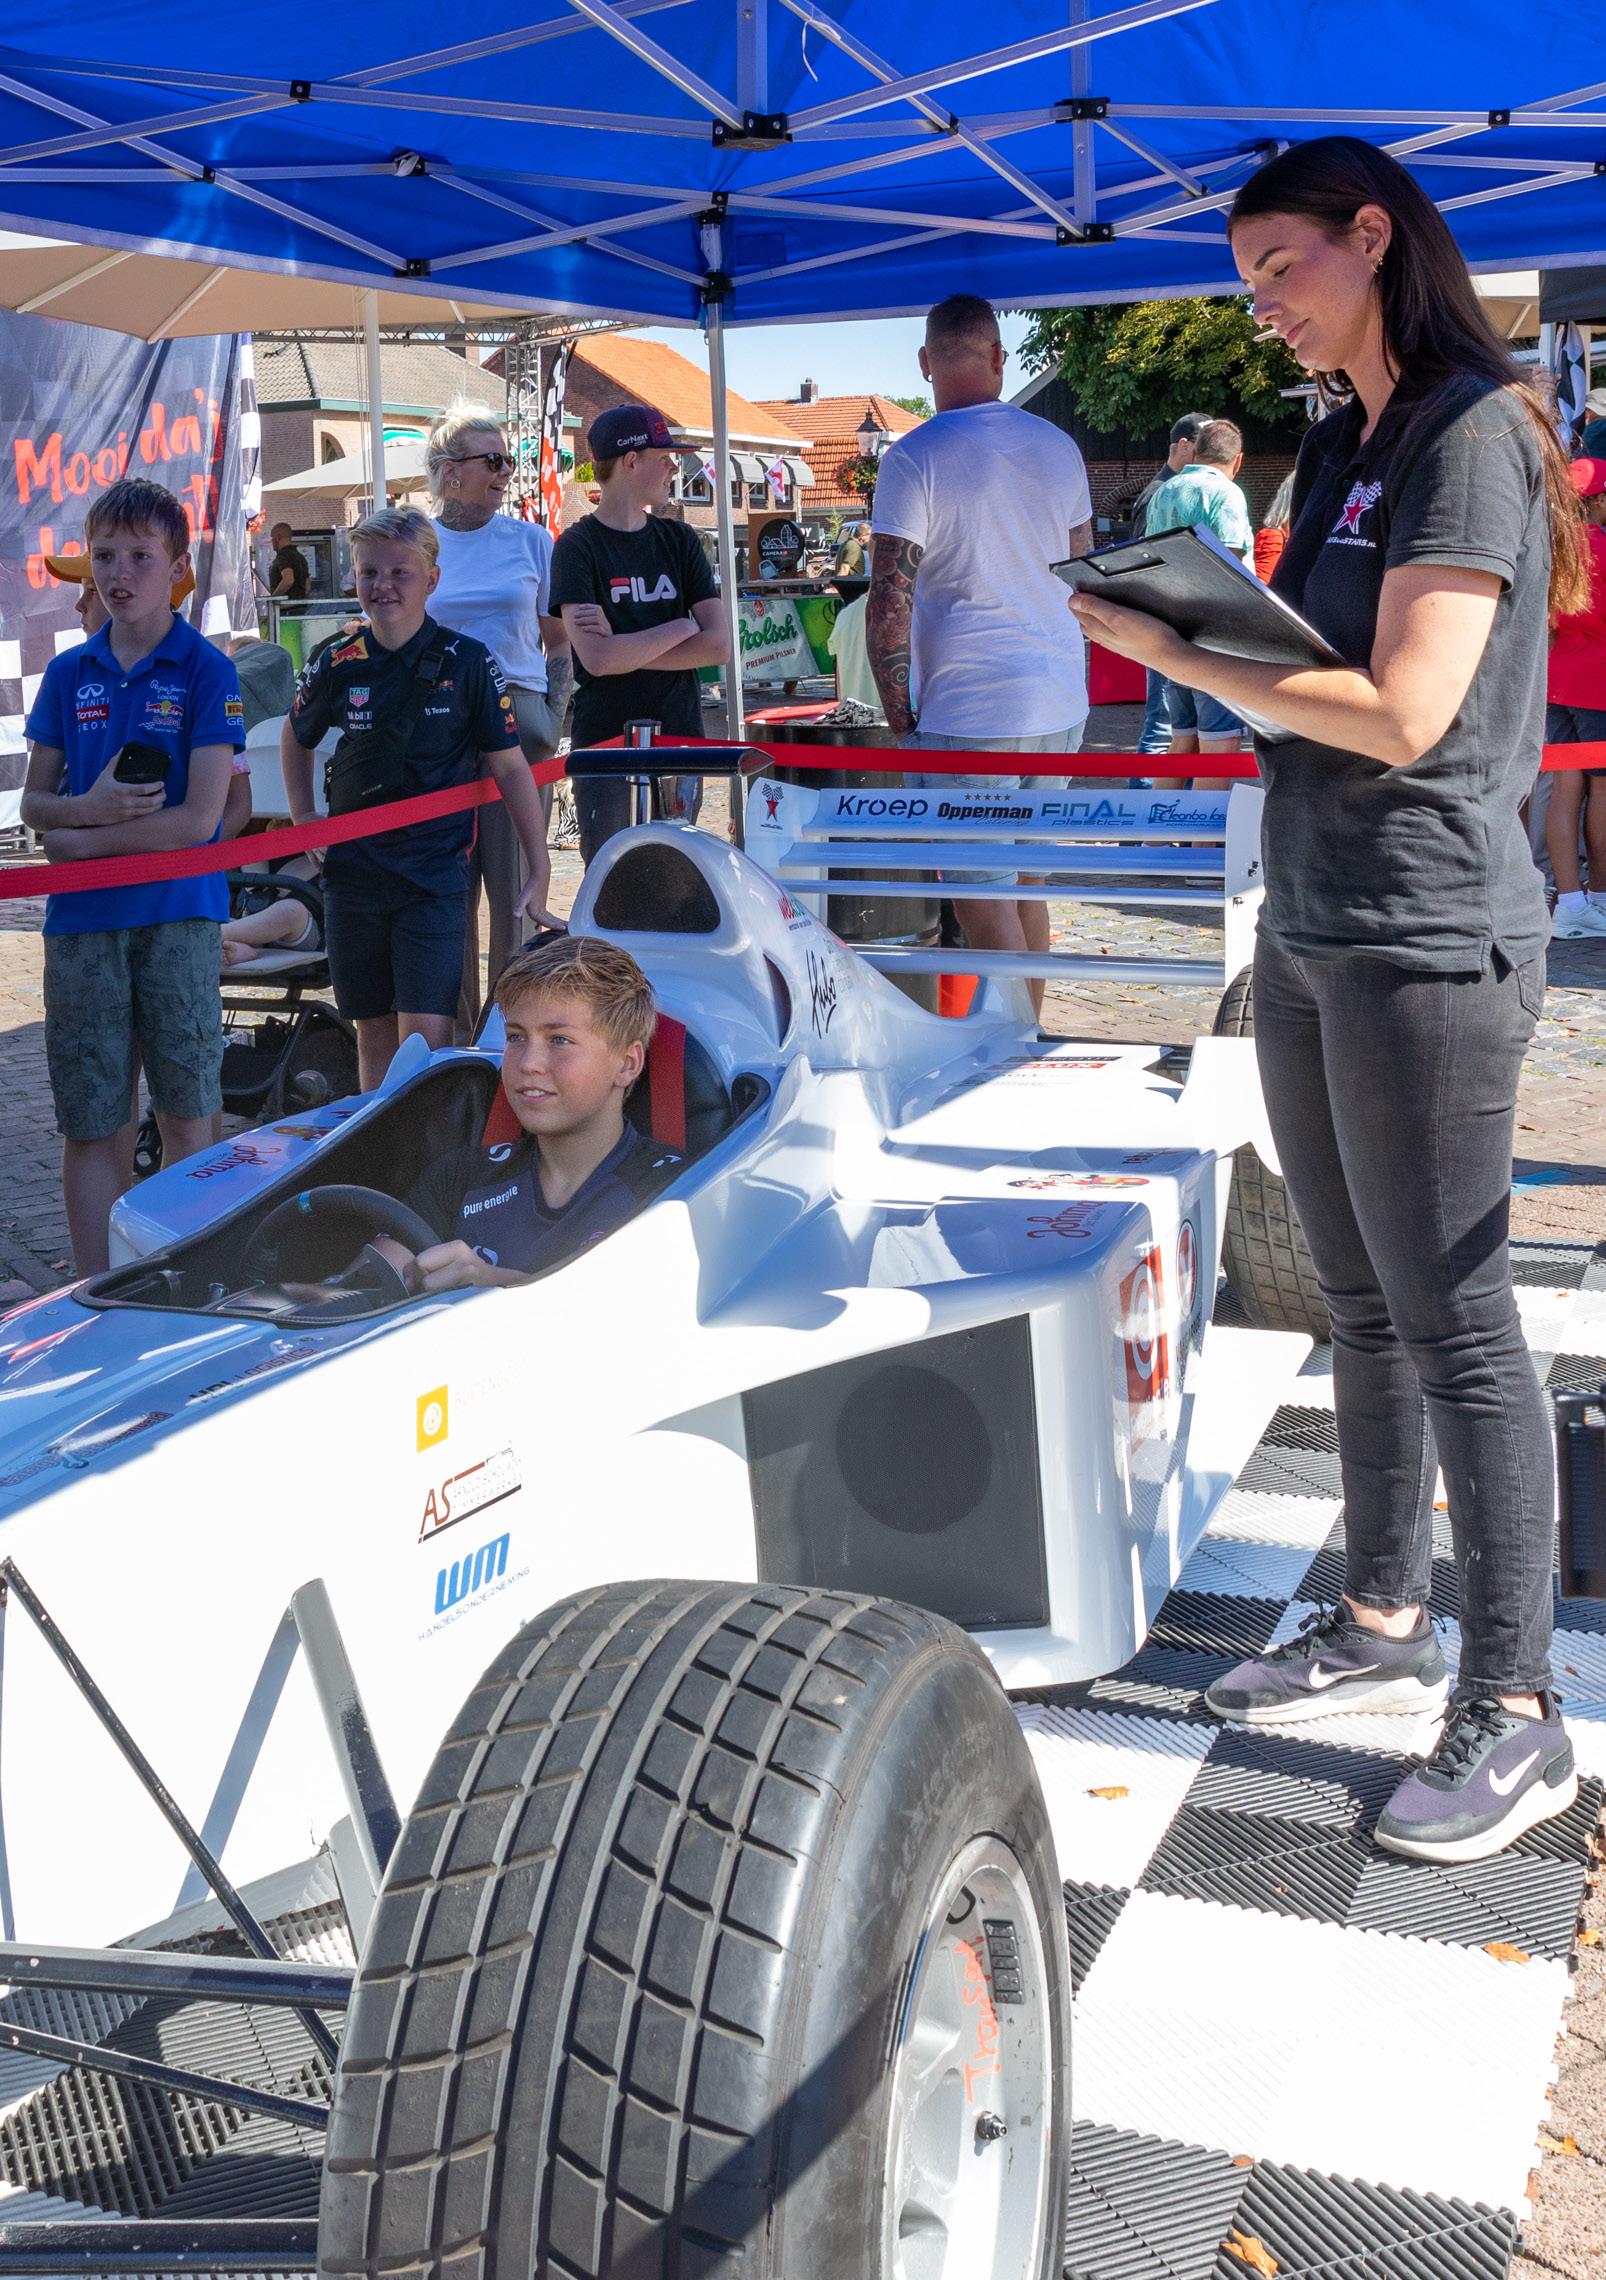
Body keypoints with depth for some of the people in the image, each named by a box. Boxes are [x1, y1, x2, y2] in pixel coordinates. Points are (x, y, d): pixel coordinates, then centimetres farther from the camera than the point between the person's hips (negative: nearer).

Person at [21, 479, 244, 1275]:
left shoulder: (205, 672, -3)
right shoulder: (69, 672, 10)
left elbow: (198, 819, -10)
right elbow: (33, 801, 12)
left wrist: (79, 841, -9)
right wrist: (91, 806, -10)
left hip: (177, 916, -3)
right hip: (80, 920, 3)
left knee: (186, 1115, 5)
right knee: (90, 1125, 5)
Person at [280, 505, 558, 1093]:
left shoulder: (467, 662, -5)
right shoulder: (337, 667, 3)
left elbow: (509, 767, -3)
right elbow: (297, 738, 23)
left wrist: (539, 871, -5)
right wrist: (304, 822, 14)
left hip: (435, 873, -3)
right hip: (353, 872, 3)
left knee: (426, 1039, -11)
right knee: (374, 1034, 11)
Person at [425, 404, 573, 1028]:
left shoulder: (531, 540, 7)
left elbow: (559, 643, 11)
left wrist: (552, 721, 1)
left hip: (516, 724, 0)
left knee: (514, 884, -1)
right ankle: (453, 1030, 13)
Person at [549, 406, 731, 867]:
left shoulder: (678, 540, 10)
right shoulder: (578, 547, -4)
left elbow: (718, 646, 0)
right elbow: (596, 658, -18)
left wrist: (625, 649, -10)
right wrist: (682, 627, -5)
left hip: (679, 742, 4)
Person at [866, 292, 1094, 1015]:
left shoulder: (914, 459, -10)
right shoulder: (1058, 447, 8)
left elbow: (889, 608, -15)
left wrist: (901, 720, -6)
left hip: (970, 711, -6)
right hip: (1061, 701, 7)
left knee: (983, 898, -1)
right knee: (1025, 880, 17)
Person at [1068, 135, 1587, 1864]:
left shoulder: (1473, 431, -10)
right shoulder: (1342, 447, 17)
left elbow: (1403, 713, -19)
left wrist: (1182, 655, -12)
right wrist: (1191, 626, 2)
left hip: (1429, 939, -9)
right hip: (1308, 929, 9)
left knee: (1451, 1315, -4)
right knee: (1362, 1303, 15)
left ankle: (1514, 1717, 6)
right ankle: (1382, 1626, 29)